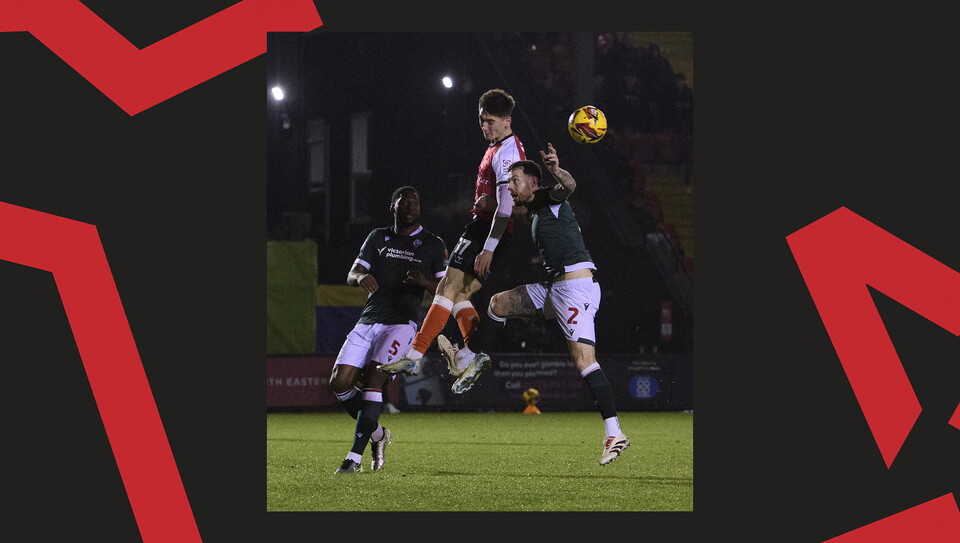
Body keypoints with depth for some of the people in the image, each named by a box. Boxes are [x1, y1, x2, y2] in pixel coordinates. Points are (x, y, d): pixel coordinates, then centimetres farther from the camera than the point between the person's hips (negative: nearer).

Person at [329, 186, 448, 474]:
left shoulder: (433, 244, 8)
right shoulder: (378, 237, 17)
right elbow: (352, 274, 9)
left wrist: (425, 282, -19)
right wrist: (361, 277, -17)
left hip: (402, 323, -4)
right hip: (367, 321, 4)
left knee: (374, 378, -23)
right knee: (340, 382, -8)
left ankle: (355, 456, -23)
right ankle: (377, 434, 15)